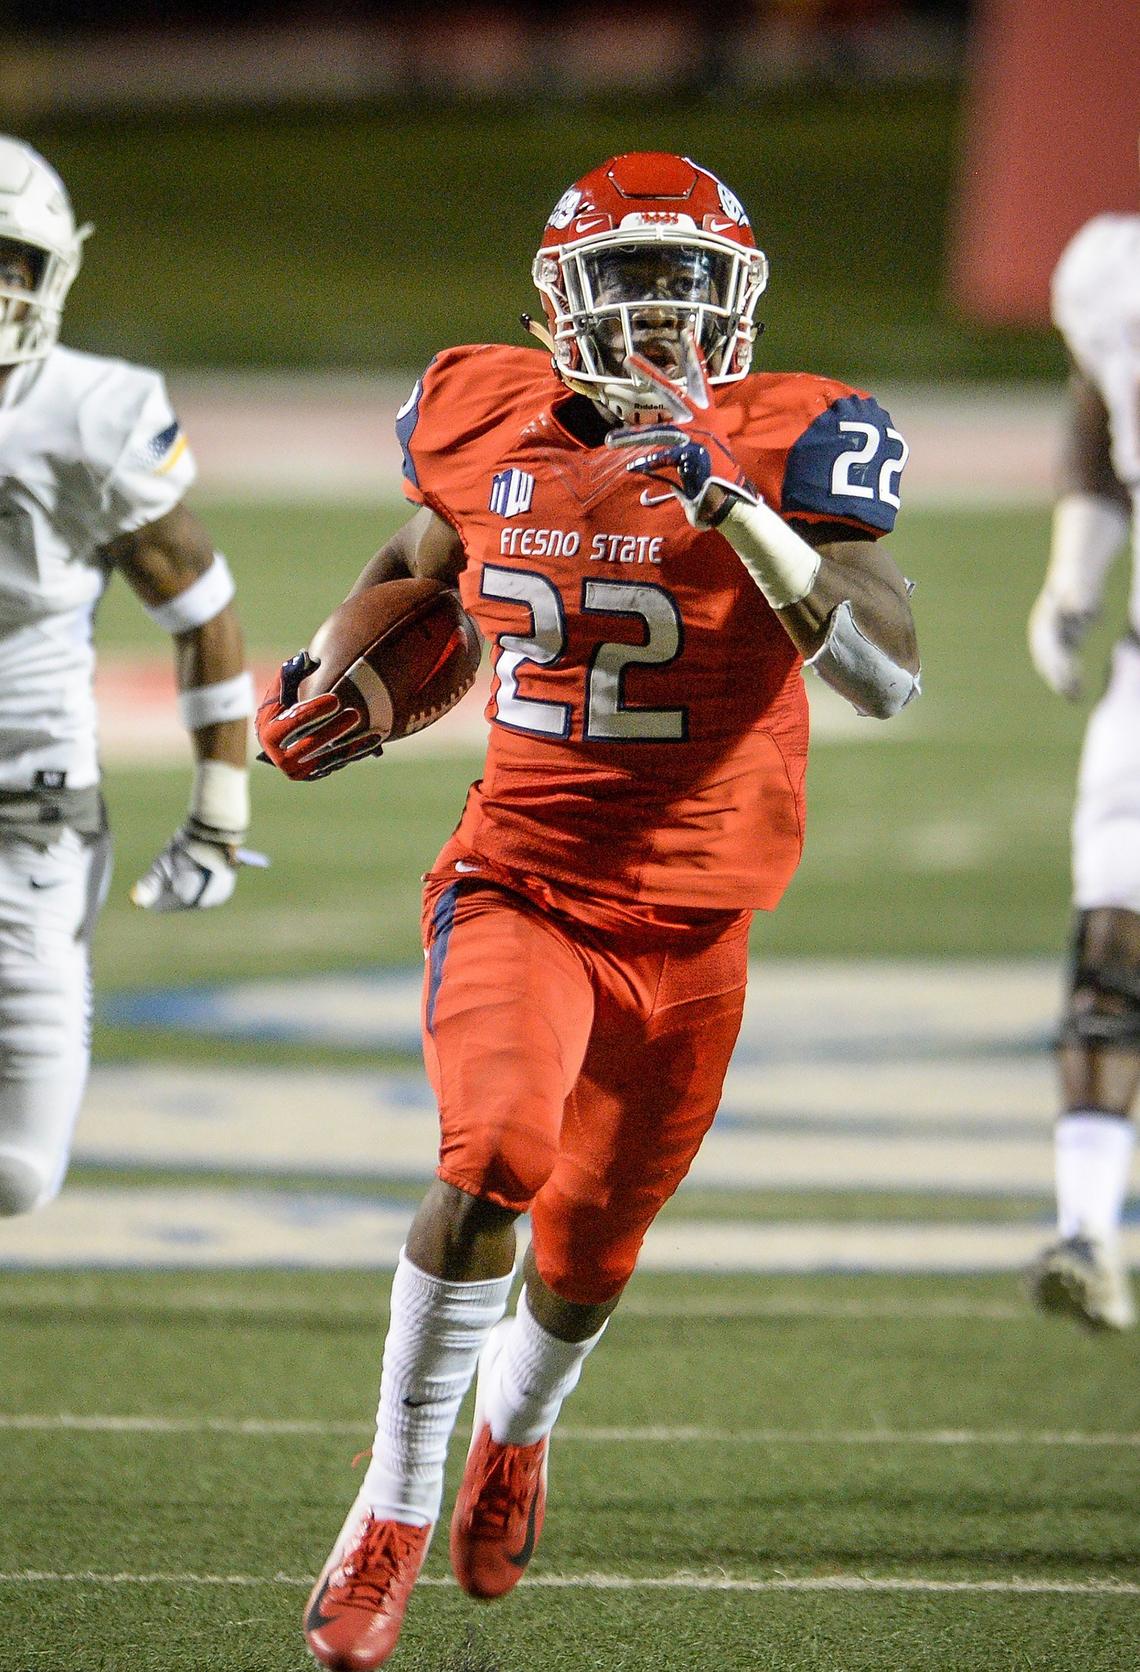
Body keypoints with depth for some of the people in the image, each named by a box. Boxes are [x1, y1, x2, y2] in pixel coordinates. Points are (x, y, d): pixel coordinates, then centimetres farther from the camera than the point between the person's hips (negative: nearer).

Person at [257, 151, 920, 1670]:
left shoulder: (786, 446, -12)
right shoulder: (489, 422, -2)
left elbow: (890, 675, -25)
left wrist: (734, 503, -33)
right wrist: (335, 675, 6)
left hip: (690, 932, 0)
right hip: (520, 892, 0)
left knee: (586, 1258, 16)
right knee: (495, 1159, -28)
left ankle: (518, 1419, 53)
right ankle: (395, 1508, -12)